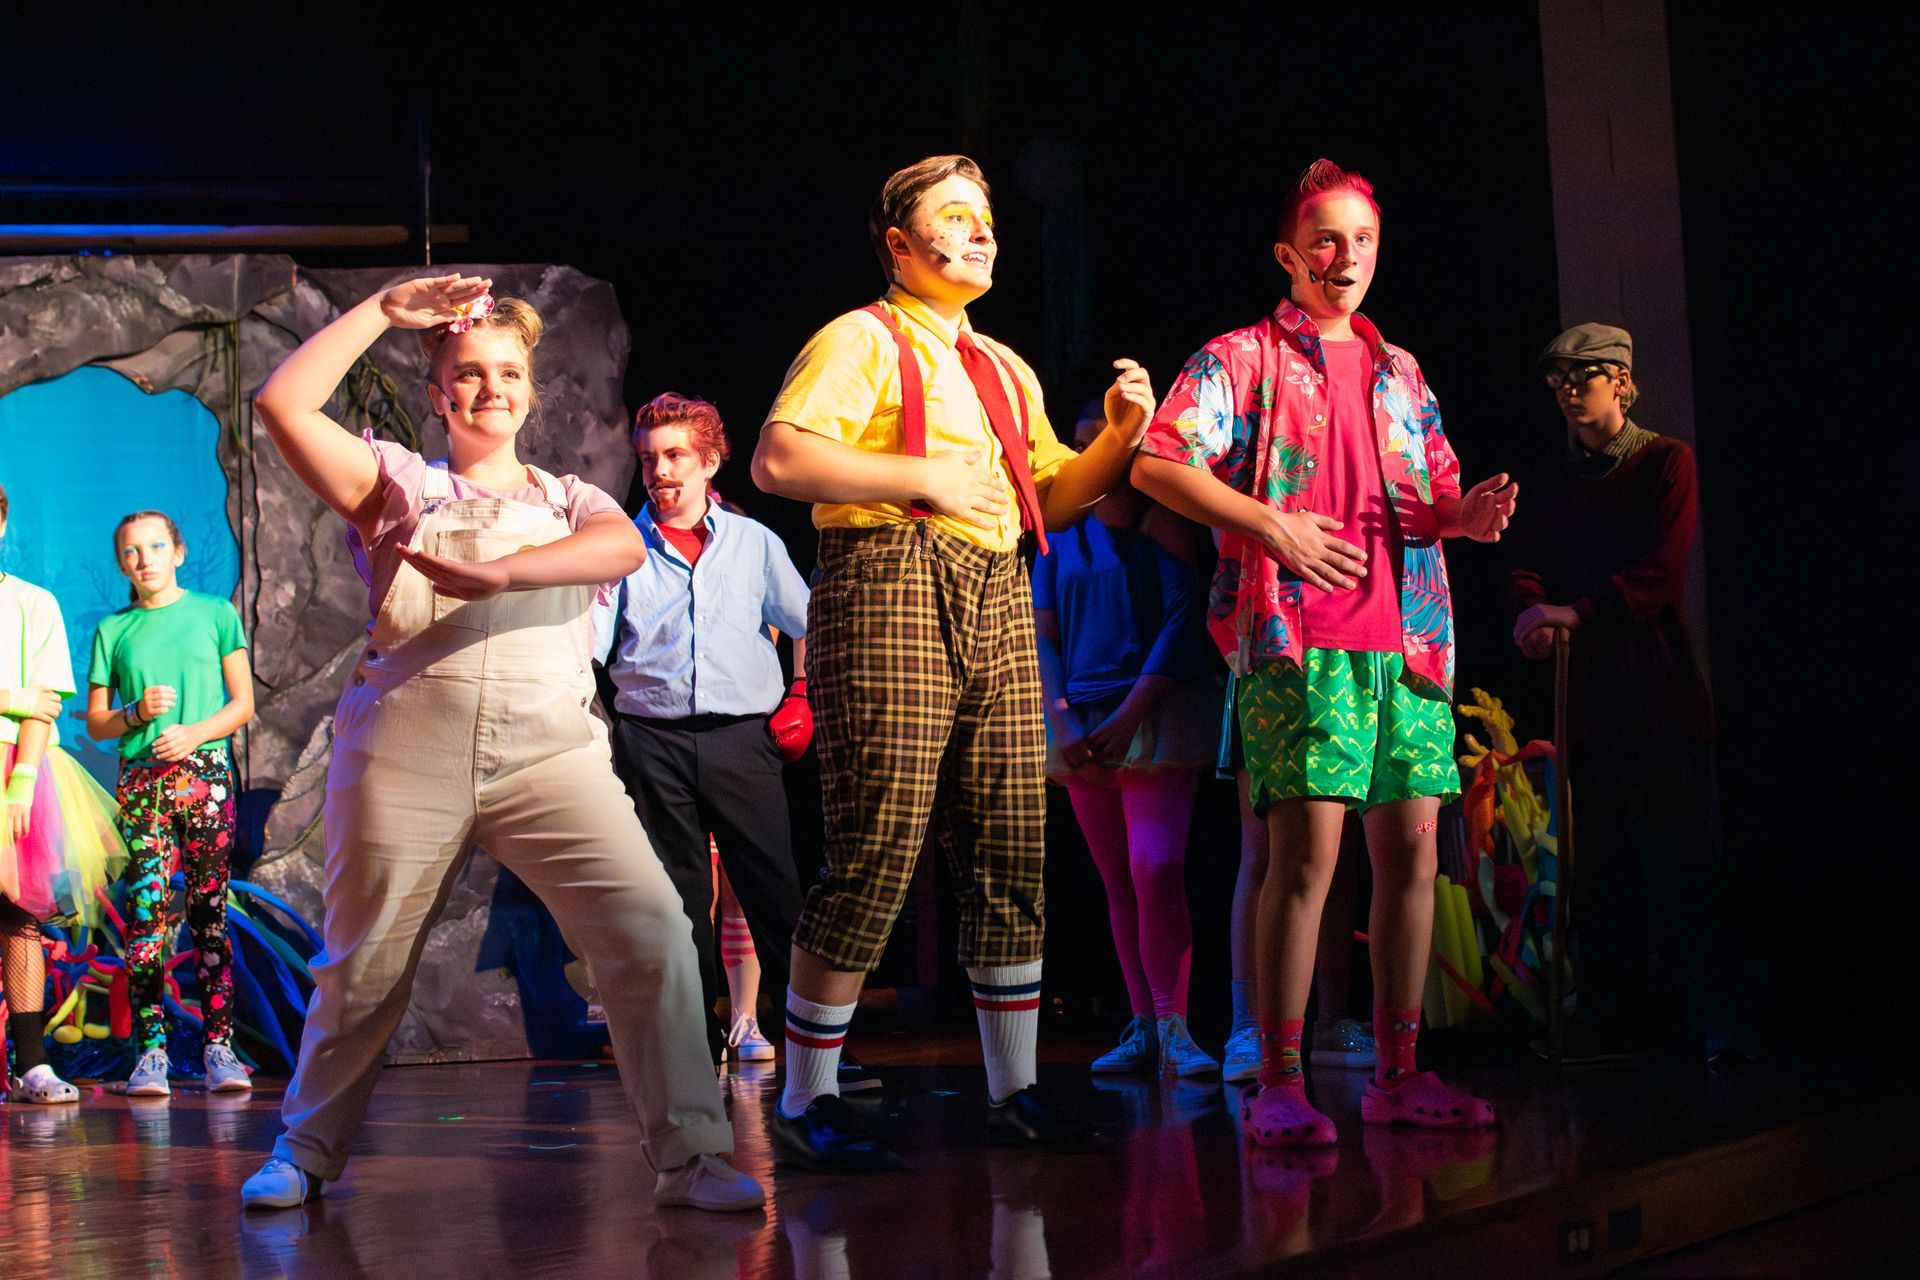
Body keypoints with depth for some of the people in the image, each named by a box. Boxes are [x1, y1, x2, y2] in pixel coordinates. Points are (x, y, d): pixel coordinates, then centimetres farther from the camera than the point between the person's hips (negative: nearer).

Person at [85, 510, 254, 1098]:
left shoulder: (215, 613, 9)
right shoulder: (113, 630, 12)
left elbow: (243, 703, 6)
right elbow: (96, 722, 13)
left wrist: (195, 732, -10)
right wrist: (137, 713, -7)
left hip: (205, 772, -1)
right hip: (141, 779, 1)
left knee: (210, 911, -4)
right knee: (145, 911, -8)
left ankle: (219, 1047, -4)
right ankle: (150, 1050, -7)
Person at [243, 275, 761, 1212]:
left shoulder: (569, 500, 19)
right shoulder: (401, 484, 15)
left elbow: (624, 547, -7)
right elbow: (283, 405, 1)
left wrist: (494, 574, -22)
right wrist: (384, 309, 6)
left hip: (549, 749, 1)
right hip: (407, 746, -1)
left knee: (650, 928, -15)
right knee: (365, 965, 5)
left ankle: (691, 1155, -8)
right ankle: (307, 1150, 27)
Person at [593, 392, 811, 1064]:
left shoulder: (753, 542, 10)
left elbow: (805, 625, 20)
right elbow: (586, 643, 3)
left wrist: (802, 697, 11)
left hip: (741, 737, 0)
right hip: (654, 740, 1)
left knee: (770, 888, -6)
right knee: (679, 896, 3)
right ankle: (699, 1029, 10)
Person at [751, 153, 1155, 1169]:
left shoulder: (1005, 371, 25)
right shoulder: (862, 340, 1)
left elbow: (1049, 498, 24)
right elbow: (778, 459, -13)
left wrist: (1118, 438, 7)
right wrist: (923, 478, -13)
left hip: (997, 605, 7)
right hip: (890, 586, -7)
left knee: (1011, 851, 6)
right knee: (876, 853, -10)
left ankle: (1013, 1088, 16)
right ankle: (805, 1101, -1)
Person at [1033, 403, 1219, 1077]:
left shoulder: (1161, 524, 1)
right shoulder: (1061, 537, 15)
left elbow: (1182, 619, -7)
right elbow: (1042, 636, 11)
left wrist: (1128, 715, -14)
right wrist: (1064, 723, -4)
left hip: (1156, 713, -5)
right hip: (1080, 724, 5)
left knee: (1156, 870, -18)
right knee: (1117, 882, 4)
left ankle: (1173, 1030, -16)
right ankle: (1142, 1028, 7)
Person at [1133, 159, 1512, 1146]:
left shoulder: (1400, 372, 21)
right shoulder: (1243, 359, 4)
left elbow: (1437, 495, 24)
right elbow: (1157, 463, -6)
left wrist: (1467, 513, 0)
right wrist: (1271, 525, -14)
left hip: (1407, 638, 6)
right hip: (1299, 639, -6)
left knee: (1411, 848, 4)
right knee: (1307, 850, -10)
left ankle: (1398, 1073, 12)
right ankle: (1279, 1086, -5)